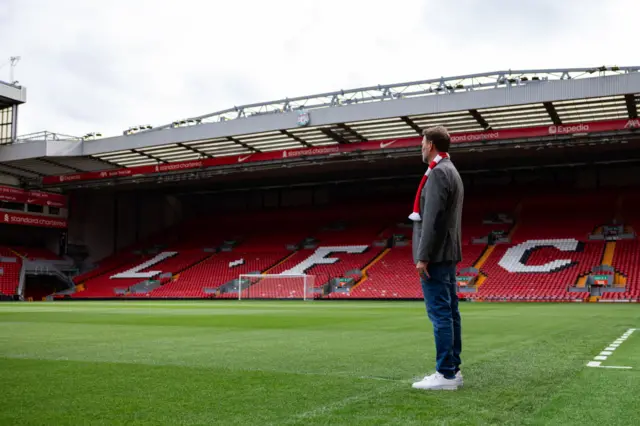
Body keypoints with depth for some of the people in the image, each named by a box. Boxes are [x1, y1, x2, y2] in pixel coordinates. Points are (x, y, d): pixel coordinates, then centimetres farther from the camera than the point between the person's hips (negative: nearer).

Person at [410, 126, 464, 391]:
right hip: (448, 253, 10)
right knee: (449, 312, 11)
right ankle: (453, 369, 16)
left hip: (435, 255, -10)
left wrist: (423, 257, -20)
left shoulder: (438, 172, -13)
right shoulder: (452, 171, 19)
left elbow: (432, 218, -20)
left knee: (440, 313, -8)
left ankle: (446, 374, -5)